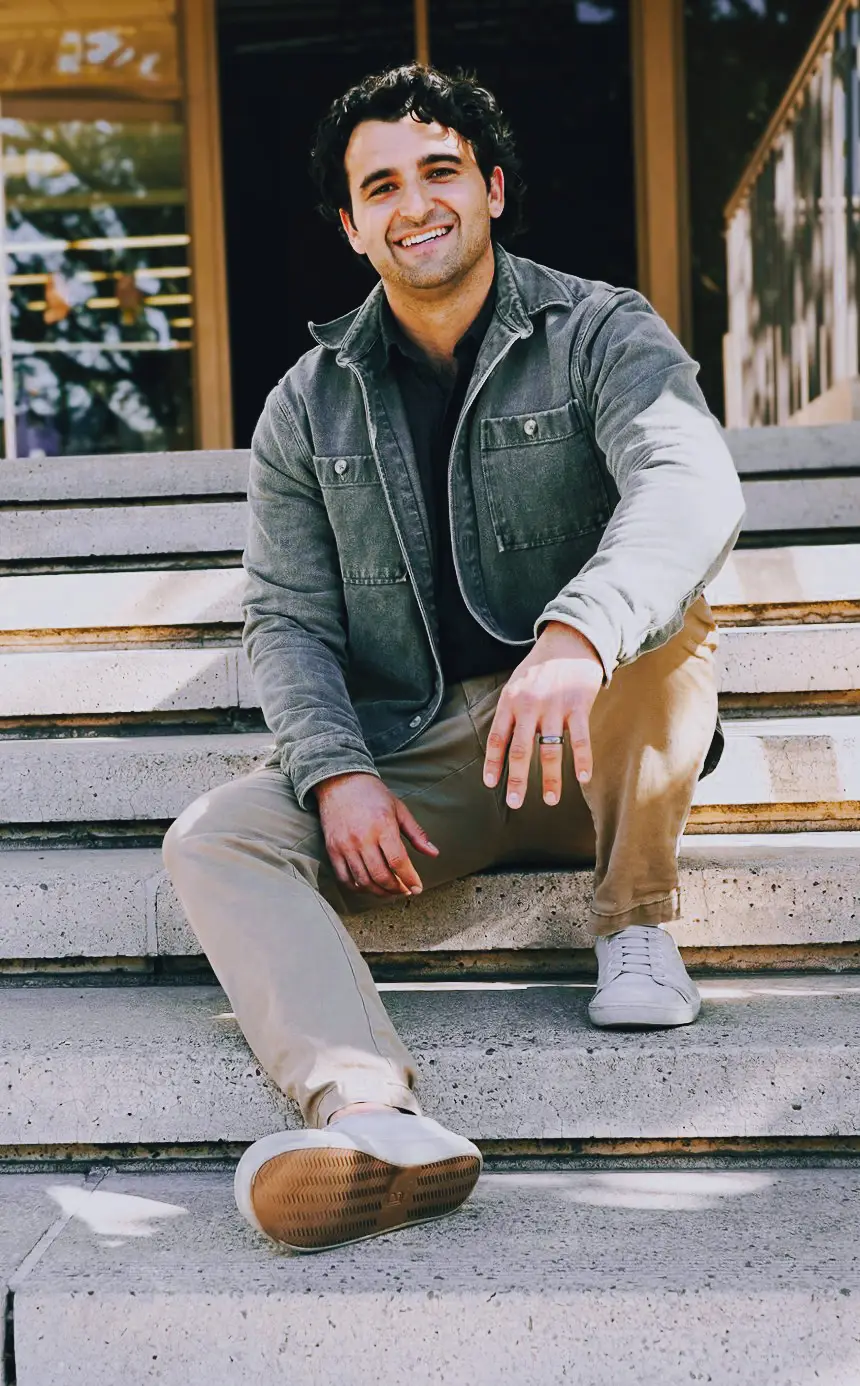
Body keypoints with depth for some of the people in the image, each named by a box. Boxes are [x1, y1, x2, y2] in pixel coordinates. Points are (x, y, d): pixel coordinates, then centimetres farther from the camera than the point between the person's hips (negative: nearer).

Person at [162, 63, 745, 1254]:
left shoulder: (601, 334, -2)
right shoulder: (309, 405, 9)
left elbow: (694, 485, -23)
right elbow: (288, 617, 4)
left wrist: (575, 636, -44)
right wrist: (338, 774, -17)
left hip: (594, 755, -2)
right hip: (410, 761, 3)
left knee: (658, 612, -33)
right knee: (214, 840, -23)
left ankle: (638, 925, -14)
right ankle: (373, 1114, -47)